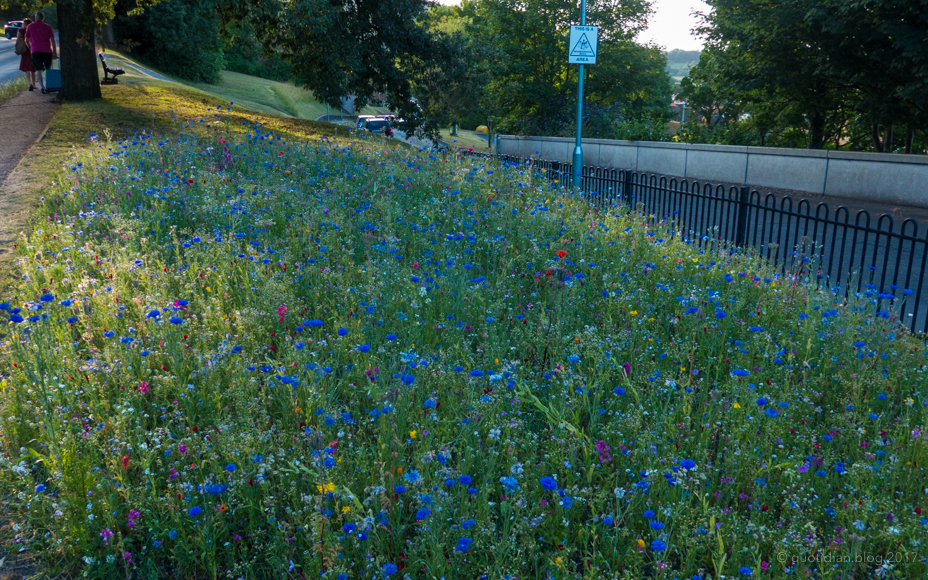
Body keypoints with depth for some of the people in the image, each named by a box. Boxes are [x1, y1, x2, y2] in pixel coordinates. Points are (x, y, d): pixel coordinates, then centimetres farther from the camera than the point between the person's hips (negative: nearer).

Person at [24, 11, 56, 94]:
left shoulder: (30, 26, 10)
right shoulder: (47, 27, 7)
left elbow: (27, 40, 16)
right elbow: (53, 40, -1)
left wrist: (31, 49, 31)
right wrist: (55, 53, 0)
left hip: (35, 51, 0)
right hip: (47, 50, 1)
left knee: (39, 70, -6)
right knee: (48, 69, 15)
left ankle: (42, 87, -22)